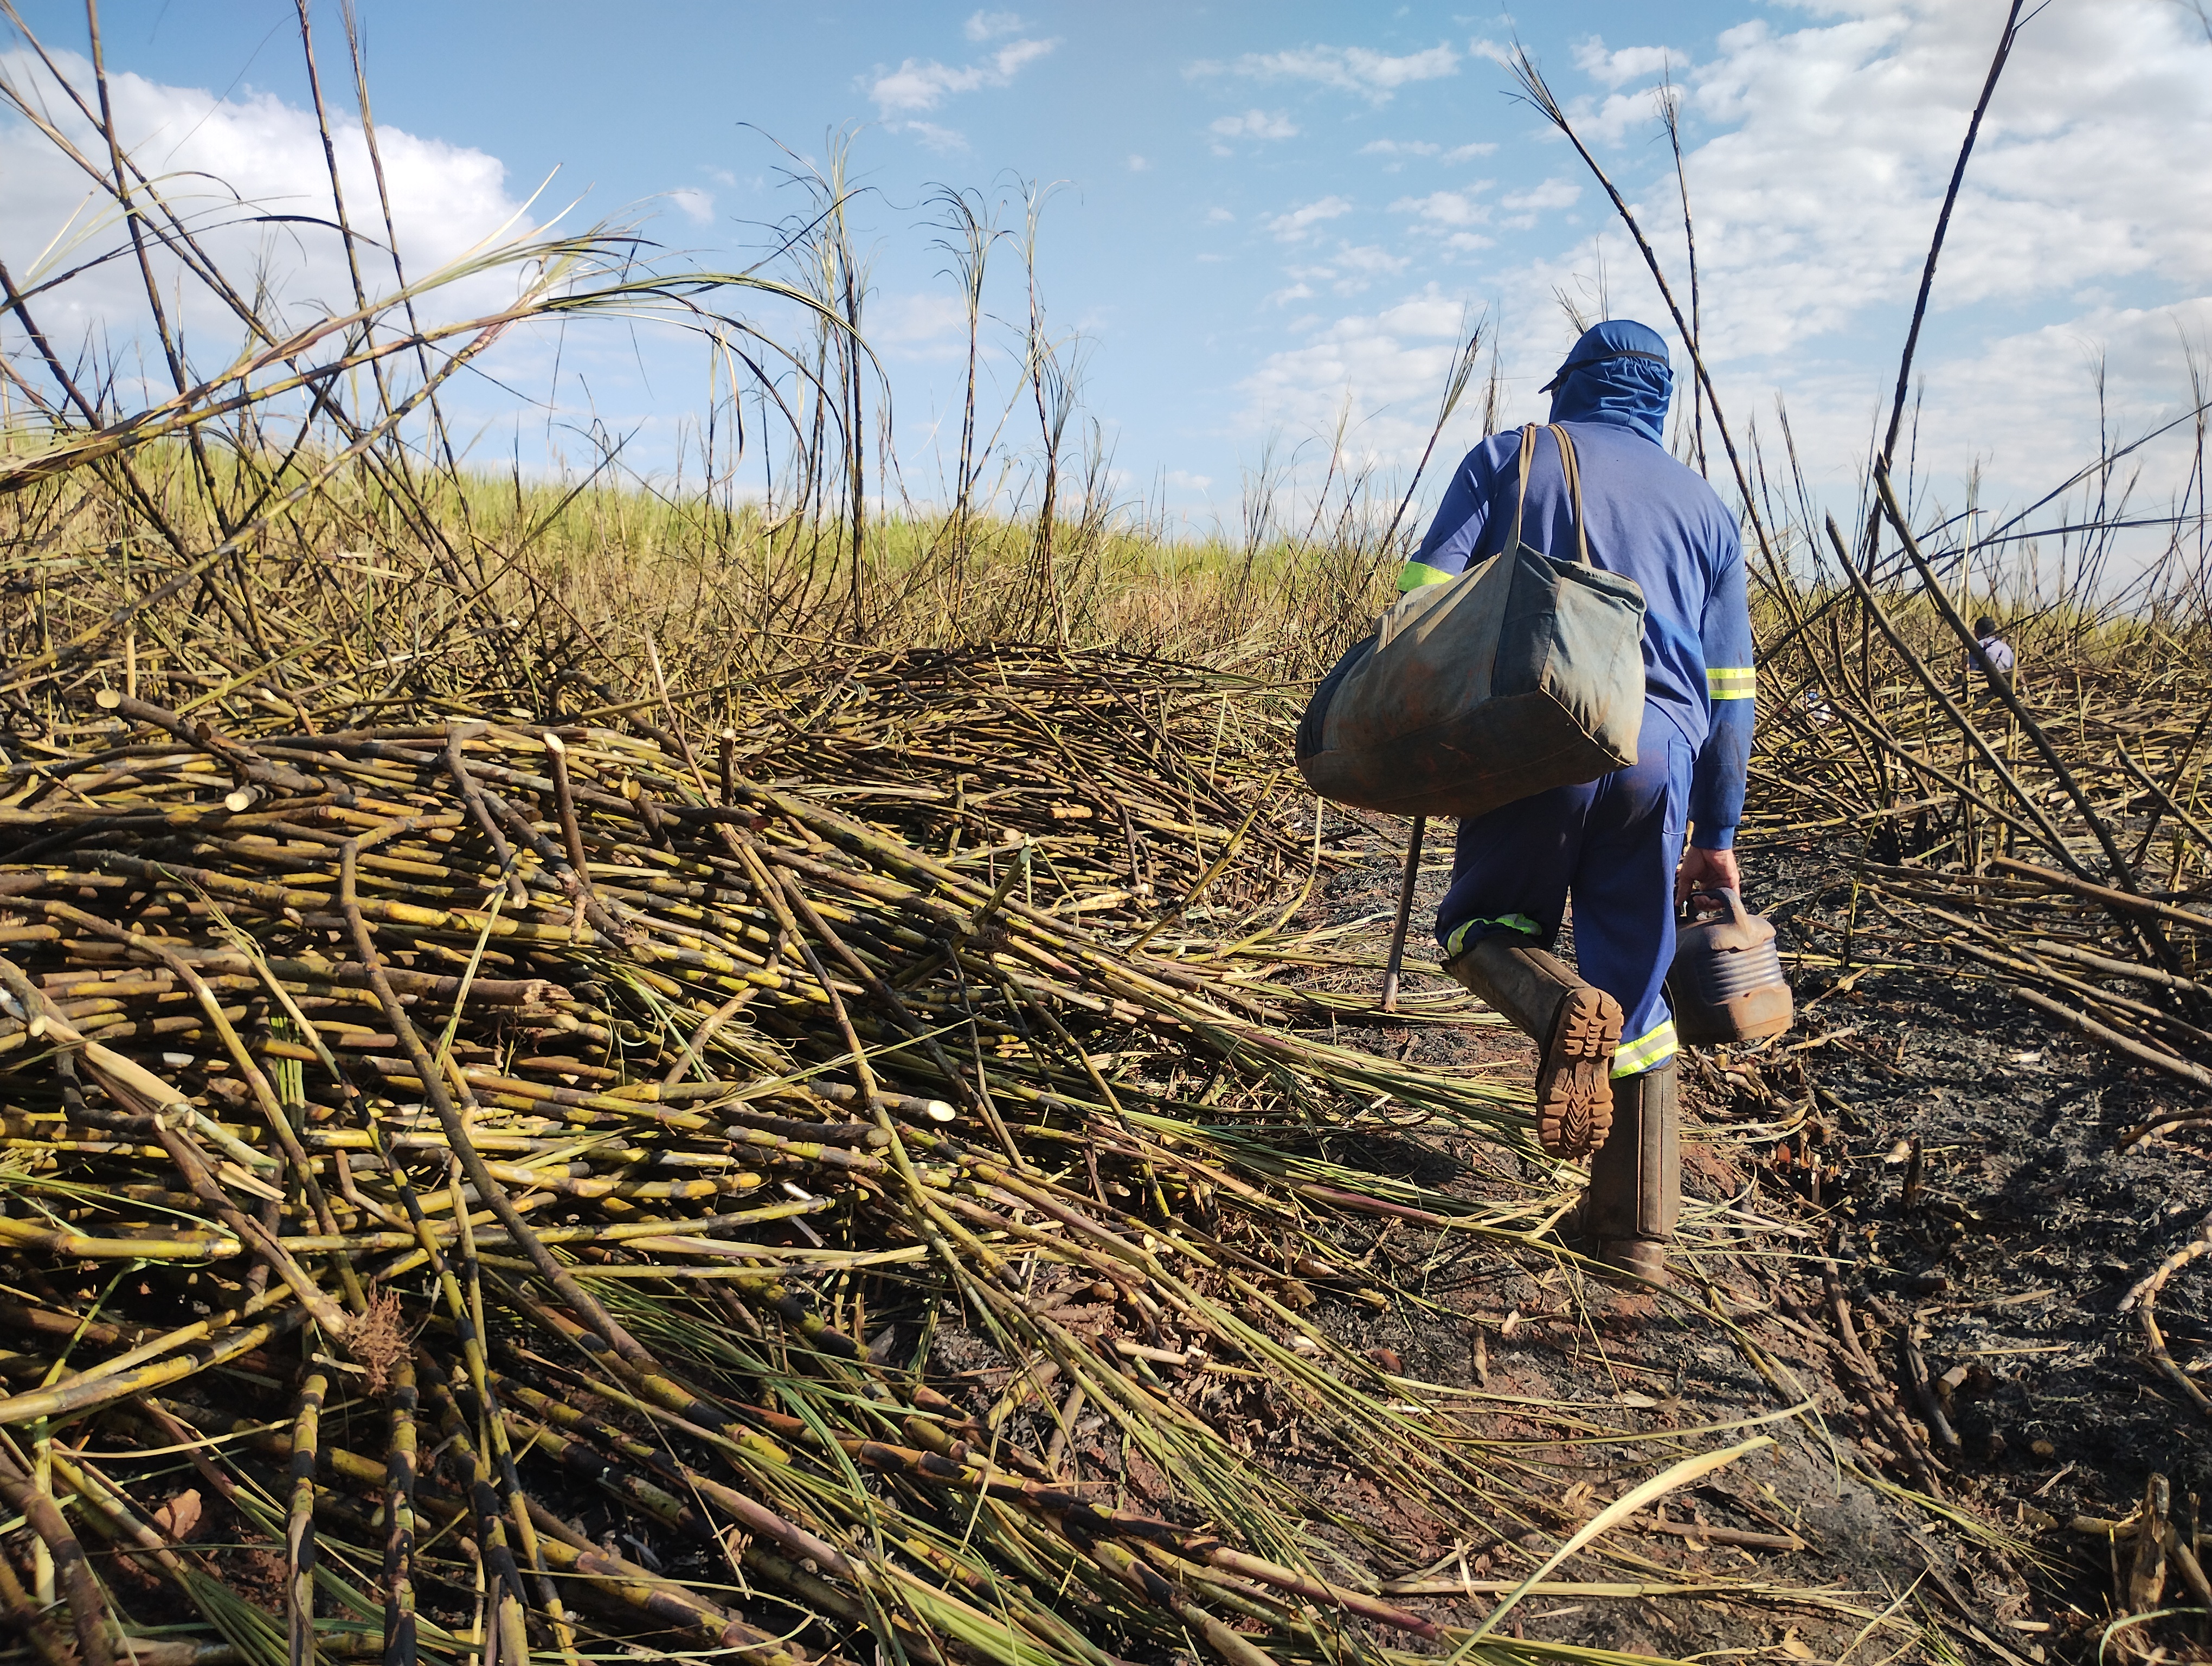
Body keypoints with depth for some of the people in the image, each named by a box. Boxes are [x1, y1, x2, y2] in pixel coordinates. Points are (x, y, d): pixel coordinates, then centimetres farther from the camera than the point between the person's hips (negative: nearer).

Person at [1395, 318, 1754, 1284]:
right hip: (1662, 753, 3)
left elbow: (1427, 597, -1)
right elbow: (1729, 688, 20)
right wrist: (1718, 834, 23)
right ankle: (1636, 1230, 12)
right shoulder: (1702, 505, 24)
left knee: (1483, 925, 17)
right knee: (1635, 985, 11)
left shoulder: (1508, 458, 15)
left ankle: (1563, 1010, -18)